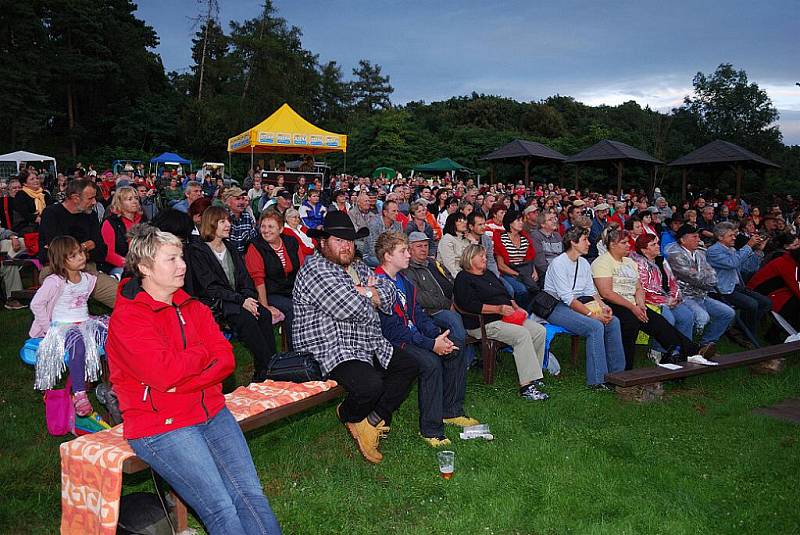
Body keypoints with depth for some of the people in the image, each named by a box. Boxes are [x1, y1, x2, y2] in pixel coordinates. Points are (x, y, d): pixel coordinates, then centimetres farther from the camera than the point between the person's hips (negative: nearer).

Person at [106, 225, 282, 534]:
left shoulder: (193, 308, 12)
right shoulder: (127, 318, -9)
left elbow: (225, 359, 1)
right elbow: (164, 372, -22)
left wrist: (181, 383, -15)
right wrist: (202, 352, -4)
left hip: (211, 412, 6)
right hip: (160, 425, -6)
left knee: (251, 495, -6)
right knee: (222, 510, -14)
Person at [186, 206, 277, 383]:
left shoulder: (230, 248, 19)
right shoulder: (197, 251, -2)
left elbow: (244, 278, 12)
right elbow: (211, 287, -12)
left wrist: (249, 298, -9)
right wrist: (241, 301, -20)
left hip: (238, 299, 6)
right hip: (213, 302, -6)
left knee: (264, 314, -22)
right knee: (246, 318, -32)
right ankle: (265, 369, -27)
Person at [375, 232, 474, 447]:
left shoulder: (402, 281, 15)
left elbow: (417, 313, 14)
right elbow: (392, 328, -22)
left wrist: (438, 336, -5)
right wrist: (431, 344, -23)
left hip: (413, 336, 10)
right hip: (392, 342, -10)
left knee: (455, 352, 1)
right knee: (431, 362, -30)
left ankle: (451, 411, 13)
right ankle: (431, 429, -19)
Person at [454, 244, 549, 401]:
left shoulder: (489, 274, 26)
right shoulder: (463, 278, -2)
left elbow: (507, 295, 28)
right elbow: (470, 305, -16)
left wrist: (516, 307, 7)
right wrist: (498, 309, -20)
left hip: (507, 317, 9)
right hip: (483, 323, -9)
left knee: (540, 331, -10)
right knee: (522, 334, -29)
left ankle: (533, 375, -3)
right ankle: (526, 386, -29)